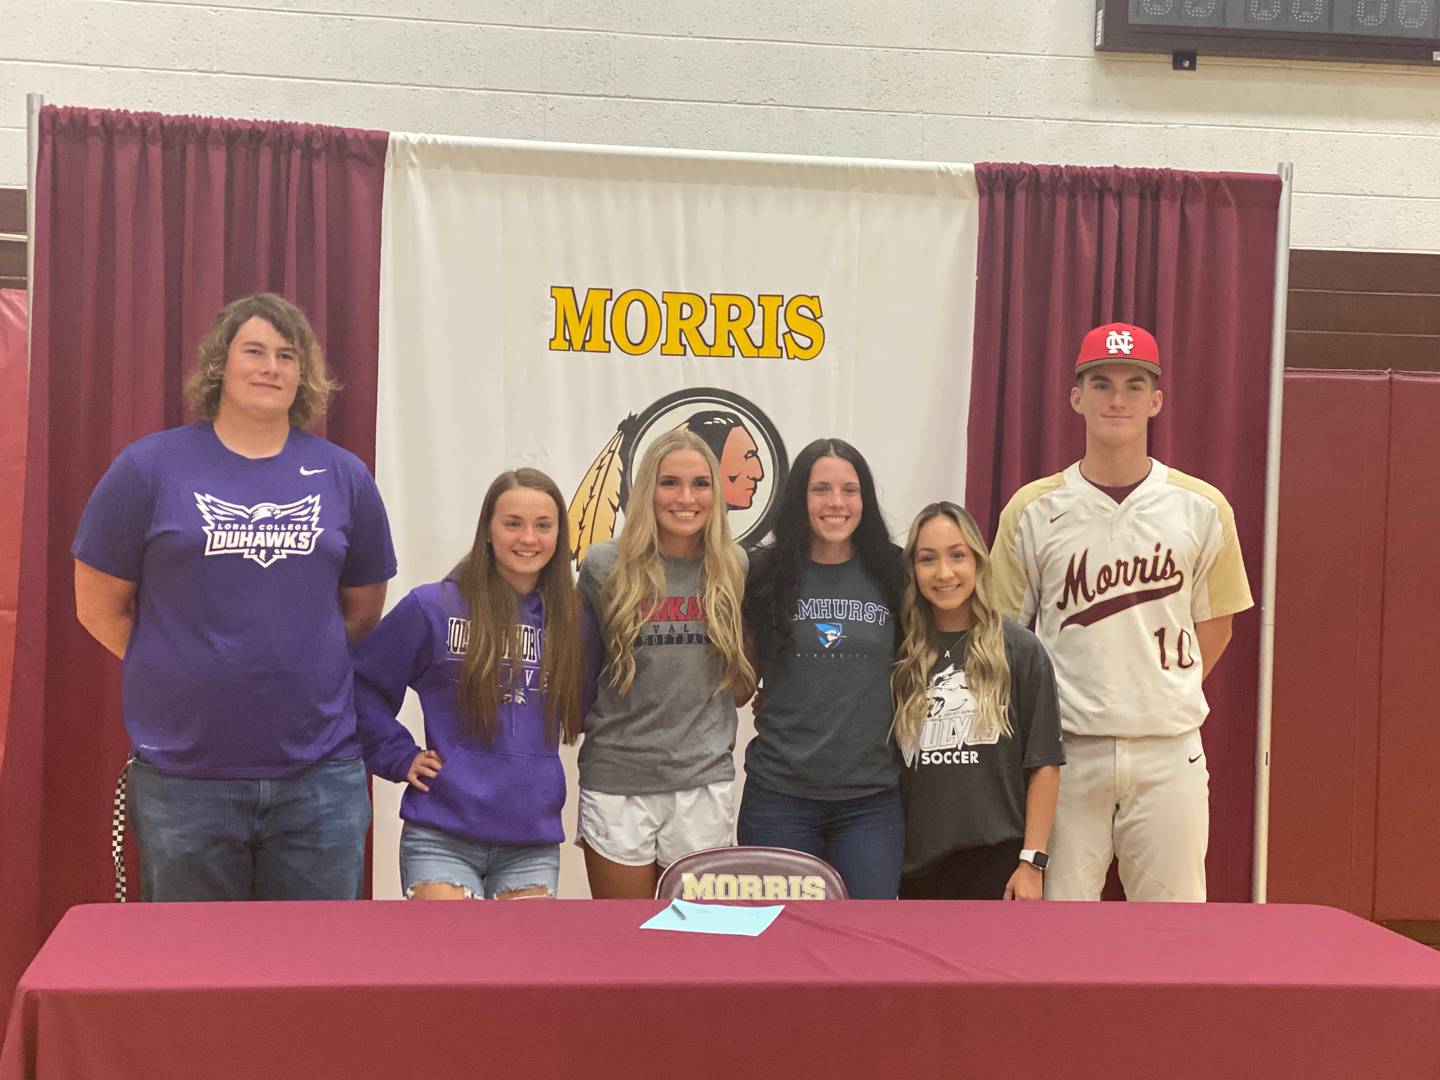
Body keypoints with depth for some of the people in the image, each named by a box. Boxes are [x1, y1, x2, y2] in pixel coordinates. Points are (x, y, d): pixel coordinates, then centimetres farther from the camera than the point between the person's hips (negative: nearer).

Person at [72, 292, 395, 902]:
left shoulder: (343, 476, 6)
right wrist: (179, 672, 5)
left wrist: (298, 668, 8)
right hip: (184, 777, -2)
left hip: (320, 777, 2)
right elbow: (100, 606, 4)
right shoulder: (149, 467, -2)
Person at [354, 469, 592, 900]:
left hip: (534, 843, 3)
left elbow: (581, 713, 20)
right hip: (443, 837, -3)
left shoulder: (569, 620, 7)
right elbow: (362, 683, 2)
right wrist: (398, 756, -3)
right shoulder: (431, 607, -3)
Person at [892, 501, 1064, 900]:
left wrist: (1032, 861, -8)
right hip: (919, 864, 3)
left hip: (997, 864, -3)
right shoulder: (902, 656, 6)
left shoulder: (1020, 650, -3)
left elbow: (1044, 764, -4)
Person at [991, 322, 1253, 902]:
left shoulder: (1202, 508, 4)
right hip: (1066, 750, -1)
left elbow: (1214, 625, 13)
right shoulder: (1034, 510, 2)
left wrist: (1168, 698, 5)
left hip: (1169, 751, 1)